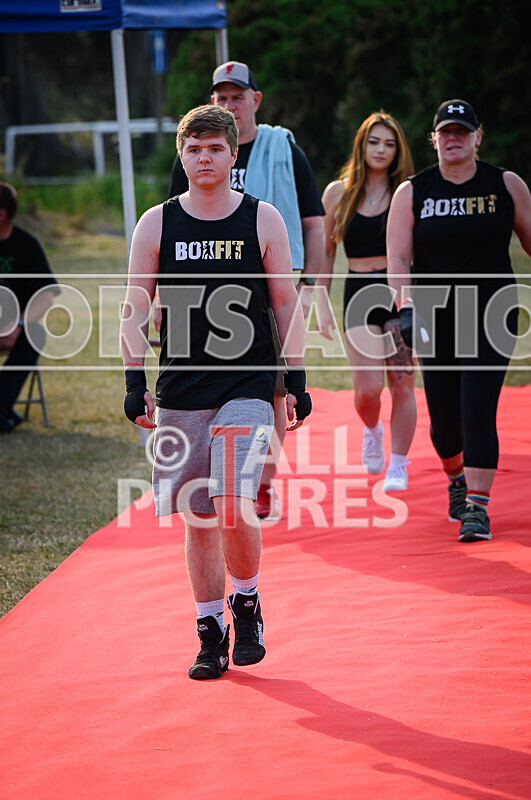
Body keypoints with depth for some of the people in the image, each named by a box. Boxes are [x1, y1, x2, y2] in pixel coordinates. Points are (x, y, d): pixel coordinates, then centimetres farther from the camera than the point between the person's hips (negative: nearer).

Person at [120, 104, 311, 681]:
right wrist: (134, 384, 0)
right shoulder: (156, 225, 4)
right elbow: (135, 310, 7)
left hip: (247, 389, -2)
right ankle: (211, 634, 16)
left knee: (234, 509, -16)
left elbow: (286, 304, 6)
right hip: (180, 394, 2)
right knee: (199, 518, 6)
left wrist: (297, 382, 3)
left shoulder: (263, 219, 2)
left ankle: (247, 604, 9)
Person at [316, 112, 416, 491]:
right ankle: (372, 430, 25)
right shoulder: (338, 193, 5)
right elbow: (325, 253, 12)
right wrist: (323, 305, 7)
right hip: (359, 295, 1)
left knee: (402, 385, -1)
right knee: (367, 387, -9)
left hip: (401, 294, -1)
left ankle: (398, 464, 12)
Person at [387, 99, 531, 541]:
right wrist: (407, 306, -21)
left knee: (478, 409, -14)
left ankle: (477, 506, -11)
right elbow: (398, 259, -6)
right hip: (436, 319, 2)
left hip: (493, 317, -1)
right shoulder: (411, 193, 2)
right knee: (444, 417, 6)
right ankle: (456, 479, 38)